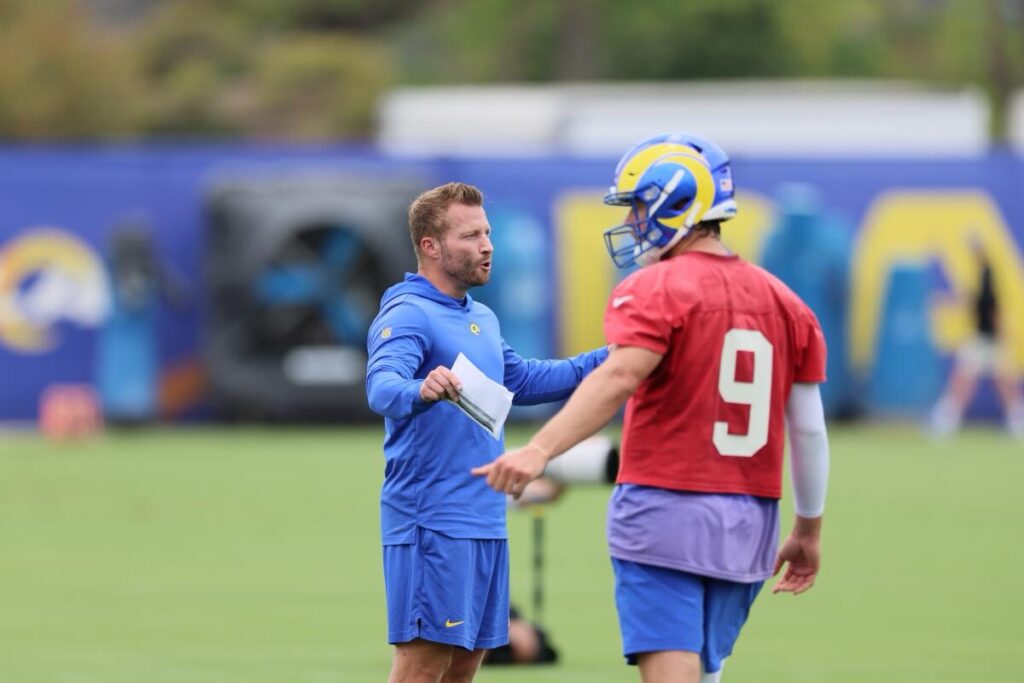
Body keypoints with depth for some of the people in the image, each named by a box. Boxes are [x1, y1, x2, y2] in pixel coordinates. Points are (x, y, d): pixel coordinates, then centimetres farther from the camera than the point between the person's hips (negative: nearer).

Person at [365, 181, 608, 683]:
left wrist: (606, 360, 25)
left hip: (485, 521, 9)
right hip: (432, 523, -9)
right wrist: (419, 391, -53)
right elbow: (382, 387, -30)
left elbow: (521, 380, 31)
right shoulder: (407, 316, -13)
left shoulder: (482, 318, 17)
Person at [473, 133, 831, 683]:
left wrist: (540, 450, -37)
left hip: (664, 514, -7)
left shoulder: (656, 290, -7)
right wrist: (809, 530, 23)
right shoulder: (784, 303, 14)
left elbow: (618, 380, -25)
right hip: (747, 528, 7)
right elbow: (809, 430, 14)